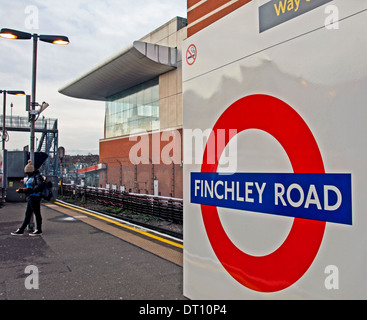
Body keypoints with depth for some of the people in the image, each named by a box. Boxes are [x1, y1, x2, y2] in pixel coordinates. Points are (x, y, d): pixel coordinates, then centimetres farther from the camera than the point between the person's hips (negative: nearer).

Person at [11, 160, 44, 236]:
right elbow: (29, 188, 20)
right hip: (31, 197, 10)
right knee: (27, 214, 11)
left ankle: (38, 230, 5)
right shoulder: (30, 177, 20)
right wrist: (21, 190, 7)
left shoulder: (37, 176, -9)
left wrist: (29, 190, -22)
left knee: (37, 214, -2)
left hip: (35, 197, -10)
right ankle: (21, 230, 15)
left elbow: (39, 186, -21)